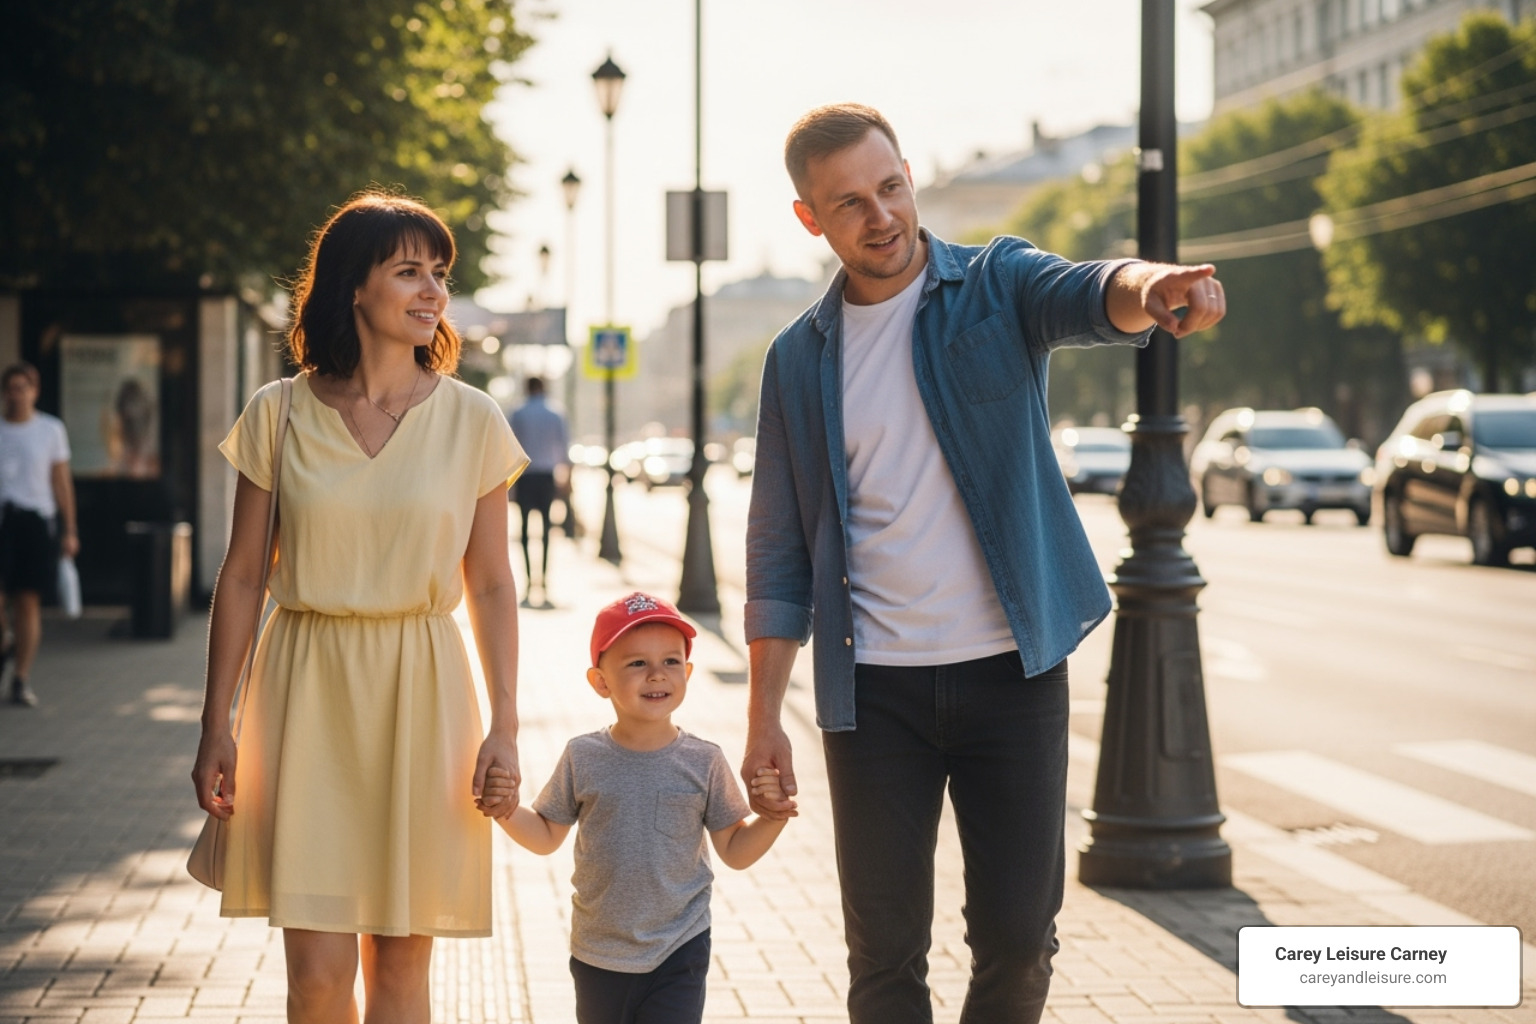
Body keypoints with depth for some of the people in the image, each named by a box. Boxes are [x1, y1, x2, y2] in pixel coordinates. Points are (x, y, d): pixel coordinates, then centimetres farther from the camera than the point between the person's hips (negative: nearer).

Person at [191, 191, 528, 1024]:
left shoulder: (472, 421, 2)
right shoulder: (277, 416, 1)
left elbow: (491, 586, 5)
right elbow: (241, 577, 5)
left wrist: (503, 727, -2)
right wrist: (215, 728, 3)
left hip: (420, 697, 1)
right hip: (307, 687, 0)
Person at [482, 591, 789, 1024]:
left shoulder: (703, 762, -6)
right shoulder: (583, 759, -4)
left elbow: (734, 851, 1)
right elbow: (546, 837, 7)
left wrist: (774, 817, -17)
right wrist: (505, 810, -11)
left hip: (678, 955, -2)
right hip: (598, 955, 2)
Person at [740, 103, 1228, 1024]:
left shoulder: (997, 287, 0)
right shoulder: (800, 359, 6)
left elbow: (1086, 297, -24)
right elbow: (779, 550, 7)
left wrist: (1147, 286, -49)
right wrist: (764, 720, 2)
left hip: (1013, 671, -1)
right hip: (875, 688, 1)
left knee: (1019, 933, 2)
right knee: (884, 949, 4)